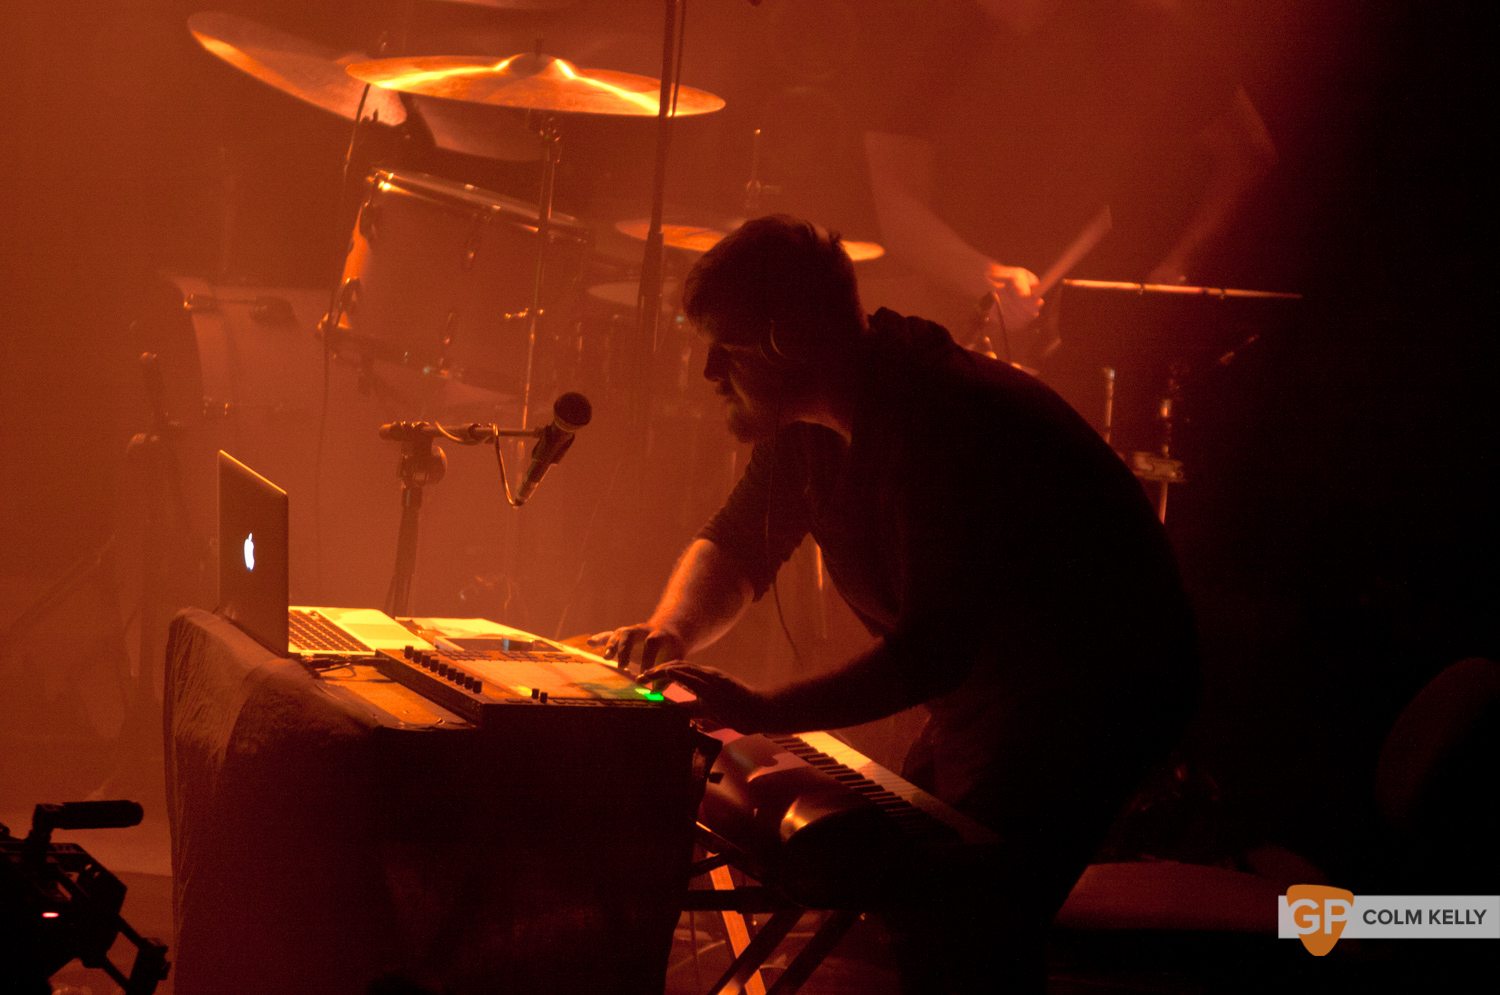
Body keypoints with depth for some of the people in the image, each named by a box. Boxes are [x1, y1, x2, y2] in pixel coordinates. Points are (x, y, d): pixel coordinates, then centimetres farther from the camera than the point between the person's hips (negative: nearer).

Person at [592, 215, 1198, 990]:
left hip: (1094, 689, -10)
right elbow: (735, 547, 12)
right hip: (981, 688, 10)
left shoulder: (942, 424, -29)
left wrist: (765, 712, -40)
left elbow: (935, 649, -34)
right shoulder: (809, 419, 1)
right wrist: (670, 633, -9)